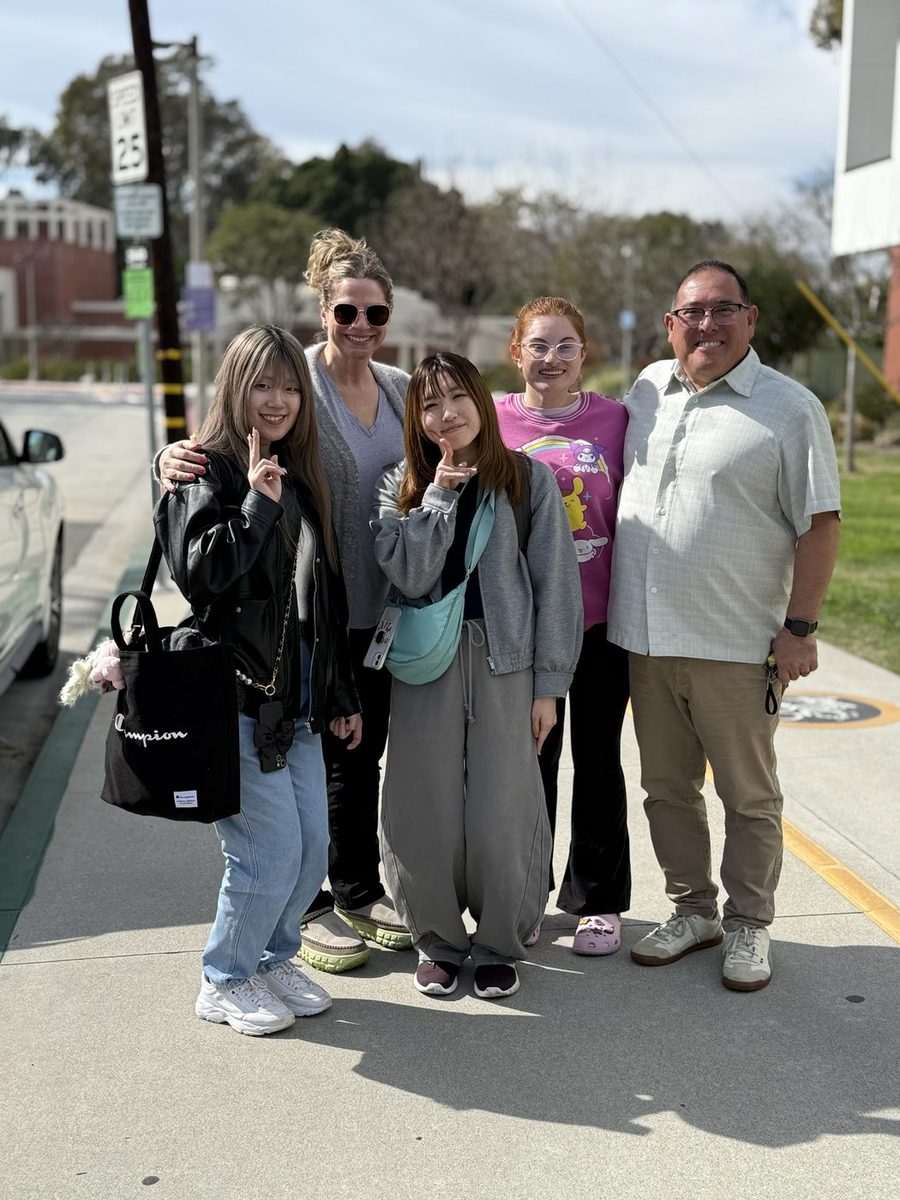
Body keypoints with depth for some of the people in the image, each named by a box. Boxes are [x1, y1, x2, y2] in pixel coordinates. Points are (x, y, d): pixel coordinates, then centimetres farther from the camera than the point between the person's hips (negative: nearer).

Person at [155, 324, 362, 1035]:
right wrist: (257, 505, -24)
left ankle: (274, 958, 32)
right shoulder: (207, 475, -7)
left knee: (314, 848, 10)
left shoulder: (301, 481, 14)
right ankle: (226, 982, 17)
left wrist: (341, 696, 18)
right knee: (272, 852, -4)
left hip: (298, 701, 7)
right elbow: (200, 574, -21)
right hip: (236, 699, -7)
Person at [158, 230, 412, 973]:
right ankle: (308, 906, 21)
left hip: (381, 607, 6)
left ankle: (359, 892, 32)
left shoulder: (400, 388, 8)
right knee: (314, 756, 5)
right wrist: (177, 461, -37)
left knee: (364, 754, 16)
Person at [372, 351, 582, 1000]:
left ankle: (499, 946, 21)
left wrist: (549, 684, -4)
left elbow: (556, 584, -1)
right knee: (425, 817, 5)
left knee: (500, 821, 0)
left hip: (505, 666, -1)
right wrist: (439, 495, -12)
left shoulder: (530, 480, 1)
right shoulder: (401, 488, 6)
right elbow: (409, 575, -8)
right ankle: (439, 941, 25)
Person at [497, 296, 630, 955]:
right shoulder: (494, 421, -1)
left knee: (597, 760, 11)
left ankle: (598, 901, 26)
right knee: (528, 760, 11)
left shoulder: (614, 418, -1)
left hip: (601, 621, 0)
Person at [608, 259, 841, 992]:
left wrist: (799, 627, -13)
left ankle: (748, 925, 23)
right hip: (644, 635, 5)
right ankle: (692, 909, 31)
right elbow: (615, 481, 21)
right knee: (667, 787, 15)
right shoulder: (649, 388, 9)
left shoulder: (789, 408, -6)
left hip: (735, 643, -5)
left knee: (749, 796, 7)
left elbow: (820, 524, -8)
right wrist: (609, 596, 16)